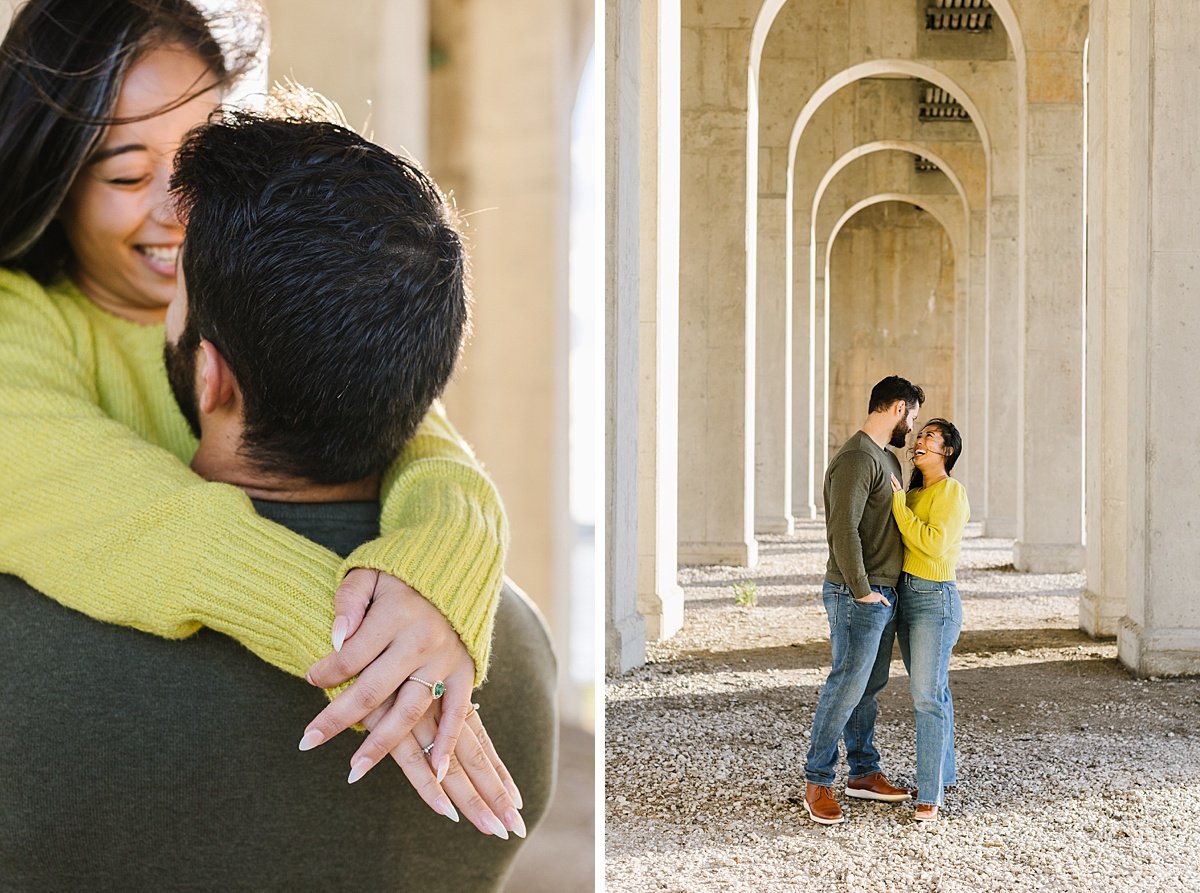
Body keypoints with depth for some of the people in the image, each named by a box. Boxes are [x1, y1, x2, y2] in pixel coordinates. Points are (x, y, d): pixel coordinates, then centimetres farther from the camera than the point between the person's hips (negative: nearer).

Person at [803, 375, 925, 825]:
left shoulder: (887, 458, 17)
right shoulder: (857, 459, -16)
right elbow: (844, 530, -23)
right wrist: (862, 591, -19)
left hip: (884, 594, 10)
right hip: (858, 597, -10)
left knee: (869, 686, 15)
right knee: (846, 686, -5)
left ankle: (864, 773, 25)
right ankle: (817, 781, 4)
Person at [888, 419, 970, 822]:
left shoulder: (952, 492, -9)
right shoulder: (914, 493, 14)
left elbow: (934, 543, -21)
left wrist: (897, 502, -18)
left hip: (935, 598, -8)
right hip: (904, 594, 8)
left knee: (928, 694, -10)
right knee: (930, 689, 15)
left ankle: (930, 794, -7)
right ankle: (944, 771, 27)